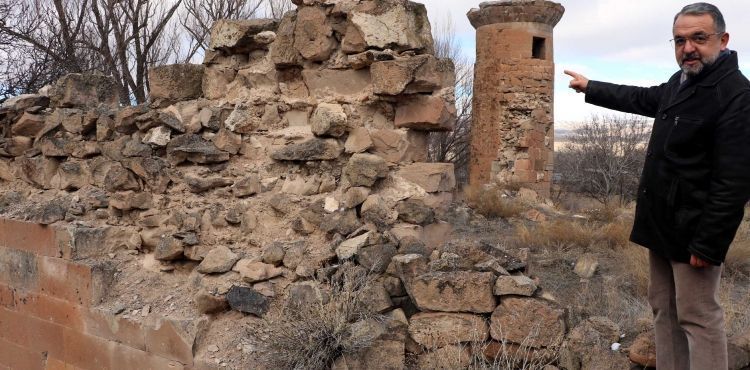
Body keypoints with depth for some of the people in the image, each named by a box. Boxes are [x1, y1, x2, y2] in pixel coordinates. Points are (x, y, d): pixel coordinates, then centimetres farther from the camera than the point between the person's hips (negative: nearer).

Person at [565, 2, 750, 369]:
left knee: (698, 318, -4)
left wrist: (707, 243, -25)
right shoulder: (681, 83, 11)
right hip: (662, 225, 10)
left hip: (692, 231, -9)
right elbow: (640, 98, 32)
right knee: (664, 310, 15)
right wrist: (590, 87, 39)